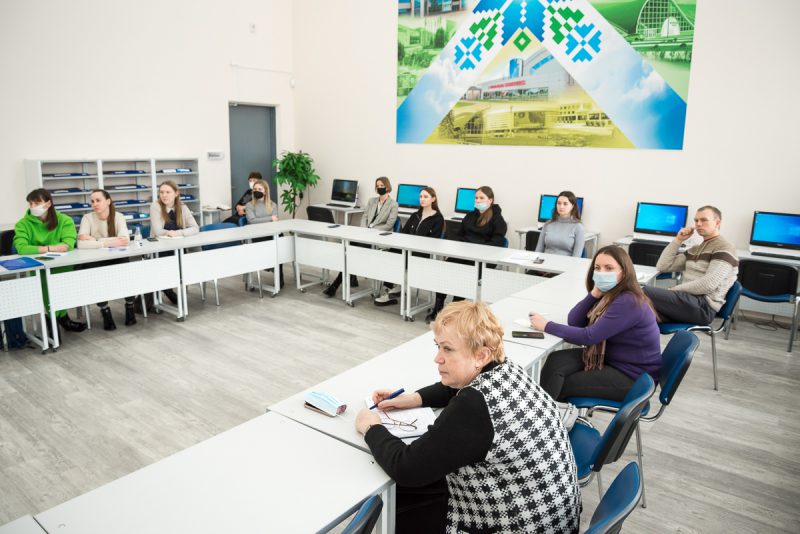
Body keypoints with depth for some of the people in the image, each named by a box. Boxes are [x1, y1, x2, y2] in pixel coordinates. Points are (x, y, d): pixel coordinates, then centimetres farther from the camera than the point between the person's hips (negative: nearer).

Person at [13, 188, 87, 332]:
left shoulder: (64, 220, 2)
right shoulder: (23, 224, 0)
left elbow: (68, 244, -13)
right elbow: (21, 248, -17)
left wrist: (39, 248, -19)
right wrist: (50, 248, -24)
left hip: (61, 266, 1)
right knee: (46, 279, -33)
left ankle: (54, 317, -12)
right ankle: (60, 317, -13)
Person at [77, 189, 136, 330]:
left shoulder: (118, 217, -5)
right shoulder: (87, 218, -6)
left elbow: (124, 240, -23)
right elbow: (81, 244, -22)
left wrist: (94, 240, -23)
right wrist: (107, 242, -31)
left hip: (116, 260, 0)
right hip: (94, 261, 0)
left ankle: (129, 306, -4)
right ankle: (105, 311, -10)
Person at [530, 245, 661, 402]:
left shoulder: (628, 302, -25)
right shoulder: (609, 294, 4)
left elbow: (588, 337, -27)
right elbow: (573, 322, -3)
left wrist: (547, 326, -21)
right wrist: (594, 293, -15)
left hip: (634, 377, -8)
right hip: (611, 359, 8)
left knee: (562, 385, -11)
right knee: (556, 361, -12)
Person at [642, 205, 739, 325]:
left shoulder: (724, 248, -2)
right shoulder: (695, 250, 24)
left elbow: (708, 284, -16)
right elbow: (662, 266, 18)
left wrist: (674, 289, -11)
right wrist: (678, 240, 13)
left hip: (703, 306, -7)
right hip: (686, 299, 7)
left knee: (645, 292, -28)